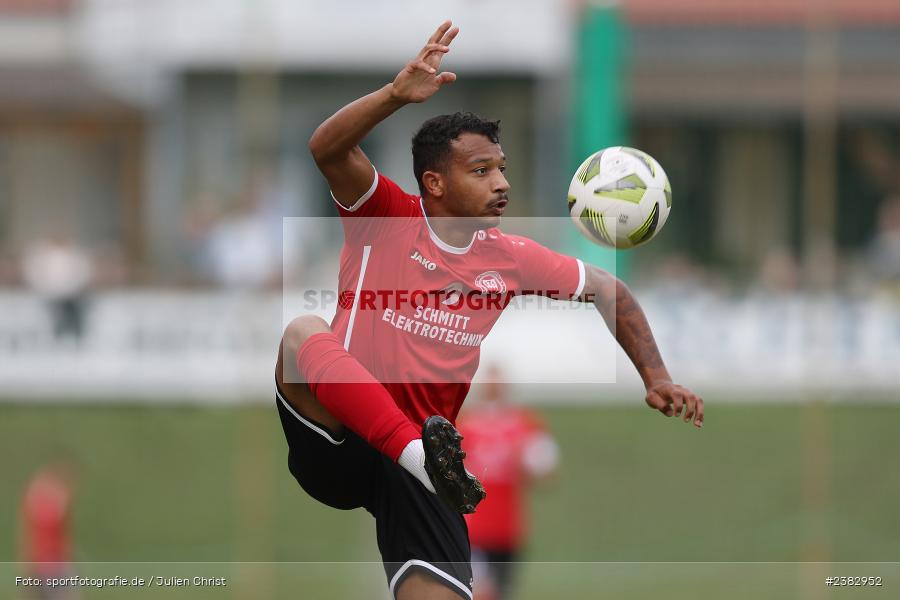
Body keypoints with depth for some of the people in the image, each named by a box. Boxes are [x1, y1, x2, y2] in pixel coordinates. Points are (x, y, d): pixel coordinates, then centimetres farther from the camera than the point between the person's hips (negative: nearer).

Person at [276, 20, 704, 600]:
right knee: (304, 332, -33)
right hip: (335, 439, -3)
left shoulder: (507, 256, 8)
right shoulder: (386, 218, -2)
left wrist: (657, 379, 11)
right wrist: (398, 95, -35)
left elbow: (608, 290, 19)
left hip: (420, 467, 3)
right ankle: (423, 455, -48)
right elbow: (328, 149, -20)